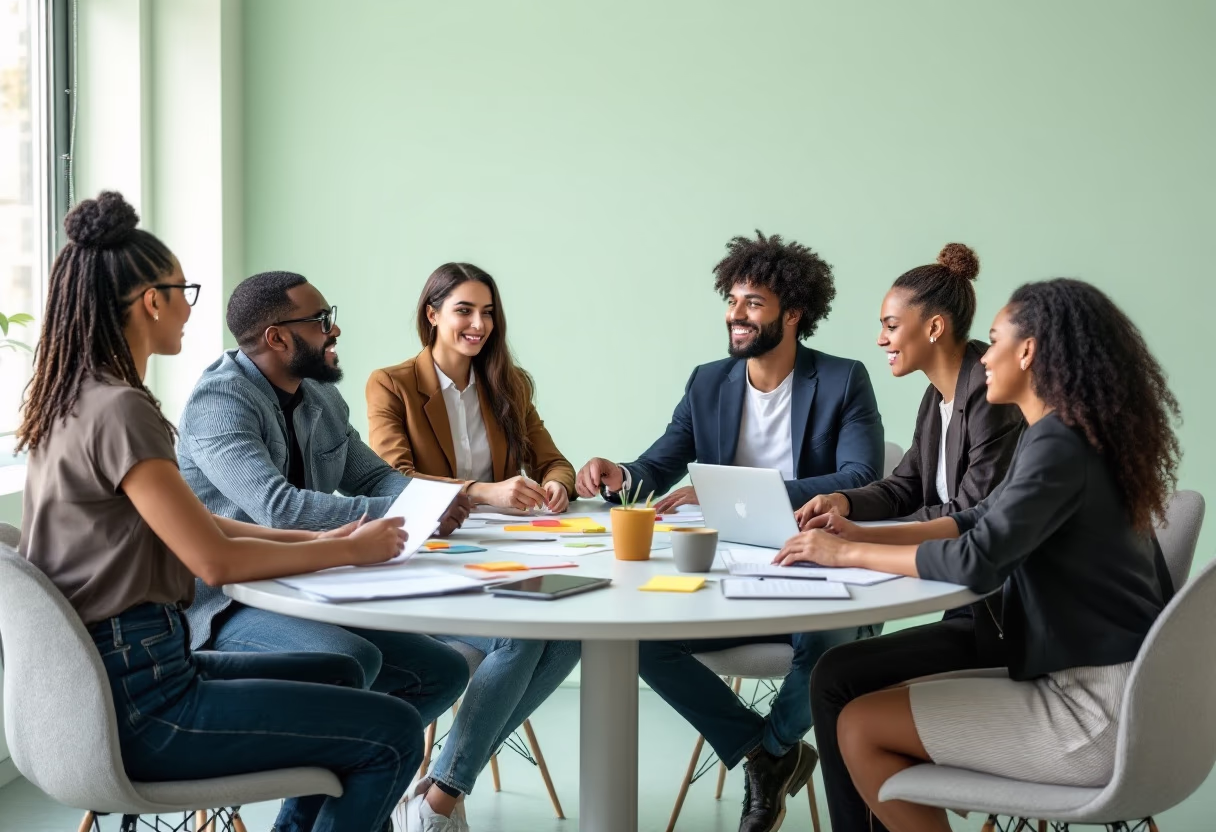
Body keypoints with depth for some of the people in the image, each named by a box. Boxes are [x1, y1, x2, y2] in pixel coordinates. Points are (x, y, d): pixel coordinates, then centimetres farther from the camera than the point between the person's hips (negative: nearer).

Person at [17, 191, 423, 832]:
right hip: (135, 704, -10)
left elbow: (193, 522, 15)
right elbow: (216, 560, -20)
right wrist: (350, 550, -8)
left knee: (338, 675, 25)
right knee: (394, 735, -9)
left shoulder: (73, 403, 11)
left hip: (113, 670, 10)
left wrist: (321, 539, 9)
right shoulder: (120, 411, -19)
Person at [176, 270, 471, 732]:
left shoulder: (322, 398, 10)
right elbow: (277, 507, -30)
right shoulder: (219, 400, -17)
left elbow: (372, 476, 17)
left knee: (443, 670, 1)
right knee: (352, 658, -34)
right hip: (227, 607, -8)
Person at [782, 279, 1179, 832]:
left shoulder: (1060, 444, -20)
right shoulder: (1065, 434, 12)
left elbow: (977, 561, -26)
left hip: (1095, 707, -10)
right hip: (1063, 662, 10)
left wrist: (849, 554, -15)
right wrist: (864, 535, 5)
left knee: (860, 728, -7)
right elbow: (982, 522, 17)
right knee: (838, 678, 5)